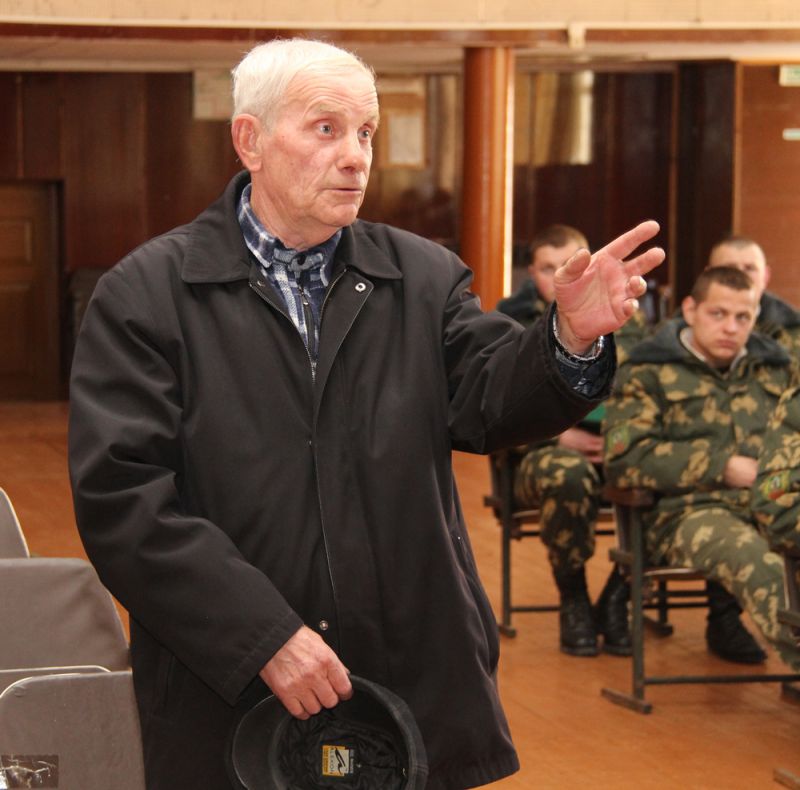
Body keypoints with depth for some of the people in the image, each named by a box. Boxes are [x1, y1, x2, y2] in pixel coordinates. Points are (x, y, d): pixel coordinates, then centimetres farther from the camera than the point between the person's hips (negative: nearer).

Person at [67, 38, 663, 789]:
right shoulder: (146, 293, -3)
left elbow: (489, 400, -4)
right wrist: (263, 635, -18)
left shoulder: (422, 277, 9)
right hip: (230, 702, -3)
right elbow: (121, 495, -11)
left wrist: (572, 338, -26)